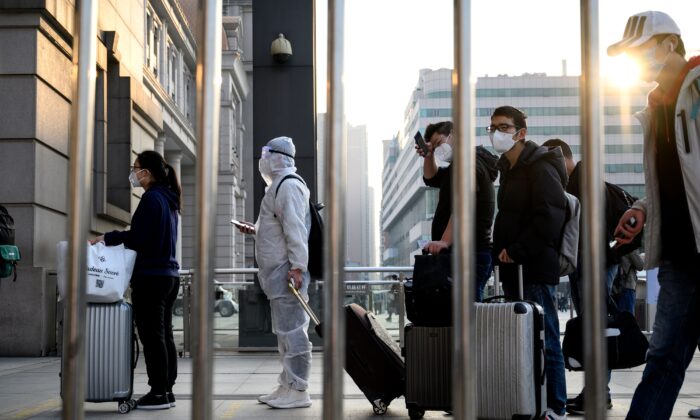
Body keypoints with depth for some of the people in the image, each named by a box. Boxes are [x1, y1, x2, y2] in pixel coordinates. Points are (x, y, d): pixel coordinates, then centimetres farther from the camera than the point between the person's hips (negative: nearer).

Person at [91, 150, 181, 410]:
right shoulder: (167, 198, 16)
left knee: (151, 335, -4)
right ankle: (166, 390, 16)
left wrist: (108, 238, -7)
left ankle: (158, 393, -1)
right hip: (168, 274, 9)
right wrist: (114, 238, 16)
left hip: (151, 277, -9)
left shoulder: (152, 198, -13)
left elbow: (138, 238, -17)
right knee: (164, 334, 11)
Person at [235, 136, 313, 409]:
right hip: (278, 272, 11)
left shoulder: (288, 185, -12)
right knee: (285, 331, 14)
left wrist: (297, 266, -25)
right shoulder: (280, 185, 21)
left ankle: (298, 391, -6)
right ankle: (287, 386, 21)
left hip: (286, 271, -11)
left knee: (291, 330, -9)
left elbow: (295, 228, -20)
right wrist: (255, 230, 26)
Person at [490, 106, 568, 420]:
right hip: (513, 268, 9)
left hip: (534, 268, -9)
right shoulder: (508, 169, 20)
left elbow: (549, 217, -17)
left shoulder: (540, 168, -8)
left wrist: (517, 251, -15)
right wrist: (502, 250, 12)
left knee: (543, 338, -5)